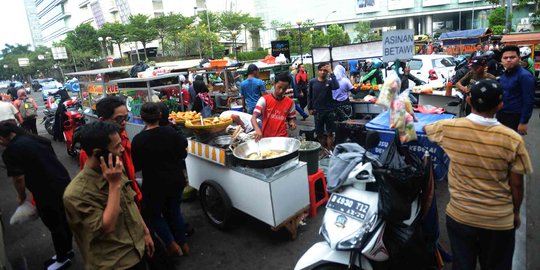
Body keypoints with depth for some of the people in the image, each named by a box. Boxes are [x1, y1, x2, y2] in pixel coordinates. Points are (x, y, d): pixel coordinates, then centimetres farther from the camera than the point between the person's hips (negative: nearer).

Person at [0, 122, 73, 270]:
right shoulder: (37, 138, 9)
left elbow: (19, 178, -13)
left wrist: (21, 196, 7)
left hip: (48, 194, -7)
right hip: (64, 184, 7)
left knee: (55, 227, 12)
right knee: (65, 221, 23)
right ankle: (68, 249, 43)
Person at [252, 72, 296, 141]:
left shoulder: (290, 102, 0)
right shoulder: (264, 99, -8)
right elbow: (253, 117, -17)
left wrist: (292, 123, -8)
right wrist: (257, 129, -34)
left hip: (283, 138, 2)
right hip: (266, 137, -2)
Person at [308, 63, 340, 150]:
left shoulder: (329, 81, -4)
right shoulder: (312, 82, -1)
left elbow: (336, 87, -26)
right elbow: (310, 96, 7)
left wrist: (331, 73, -24)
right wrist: (310, 108, 5)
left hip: (329, 111, -1)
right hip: (318, 111, 1)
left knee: (330, 133, 3)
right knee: (320, 134, 10)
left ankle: (329, 151, 13)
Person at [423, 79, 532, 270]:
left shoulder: (449, 128, -15)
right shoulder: (513, 140, -17)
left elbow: (423, 129, 8)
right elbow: (516, 185, -7)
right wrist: (516, 213, 10)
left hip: (459, 216, 1)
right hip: (499, 221, 0)